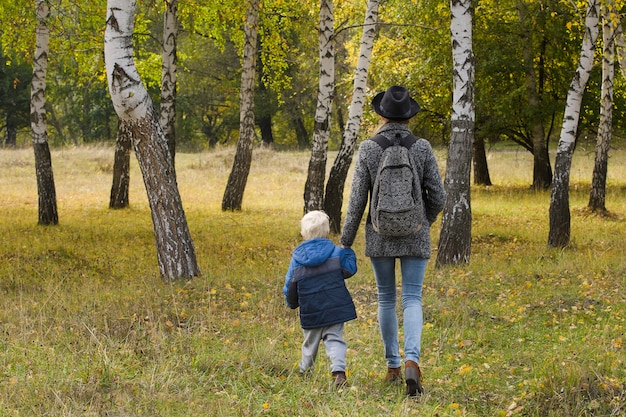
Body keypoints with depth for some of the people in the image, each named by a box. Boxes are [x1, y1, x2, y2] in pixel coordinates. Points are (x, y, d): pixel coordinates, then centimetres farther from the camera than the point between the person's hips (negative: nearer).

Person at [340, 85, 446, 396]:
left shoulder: (368, 149, -8)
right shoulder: (422, 148, -6)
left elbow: (357, 199, -8)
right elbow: (437, 197, -4)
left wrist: (345, 242, 3)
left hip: (380, 235, 0)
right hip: (414, 236, 0)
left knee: (386, 299, 16)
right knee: (412, 300, 0)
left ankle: (393, 367, 23)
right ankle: (412, 361, -24)